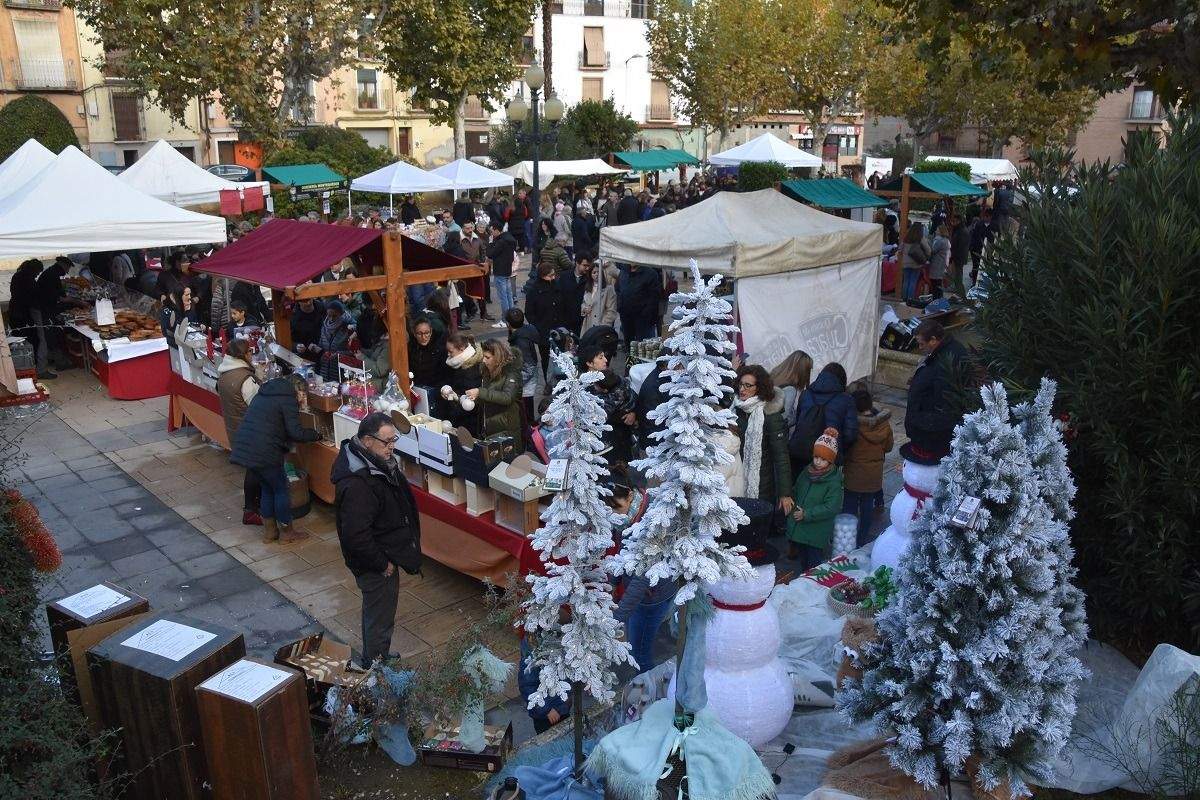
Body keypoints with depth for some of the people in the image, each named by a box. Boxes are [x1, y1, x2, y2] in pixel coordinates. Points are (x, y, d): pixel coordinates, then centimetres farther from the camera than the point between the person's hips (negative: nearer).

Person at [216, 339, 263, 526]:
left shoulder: (223, 374, 3)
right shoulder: (245, 379, -25)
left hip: (233, 429, 9)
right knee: (255, 469, 4)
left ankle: (253, 501, 35)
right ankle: (250, 511, 10)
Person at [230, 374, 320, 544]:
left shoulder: (263, 394, 20)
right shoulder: (288, 399, -8)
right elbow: (296, 433, -14)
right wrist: (316, 435, 3)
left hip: (243, 448, 9)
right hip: (264, 453, -9)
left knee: (267, 488, 22)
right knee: (281, 490, 8)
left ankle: (269, 531, 29)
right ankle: (286, 532, 20)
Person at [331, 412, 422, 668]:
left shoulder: (379, 461, -2)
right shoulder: (356, 484, -33)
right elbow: (355, 536, -32)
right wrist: (382, 564, -22)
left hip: (385, 556, 10)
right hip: (376, 565, -10)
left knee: (376, 612, 27)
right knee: (380, 618, 8)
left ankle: (378, 656, 46)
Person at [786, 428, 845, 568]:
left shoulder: (834, 481, -16)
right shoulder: (806, 473, 4)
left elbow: (831, 508, -21)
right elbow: (795, 492, 17)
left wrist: (806, 514, -21)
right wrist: (795, 508, -1)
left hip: (817, 534, -6)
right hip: (798, 529, 6)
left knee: (814, 563, 0)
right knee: (803, 558, 21)